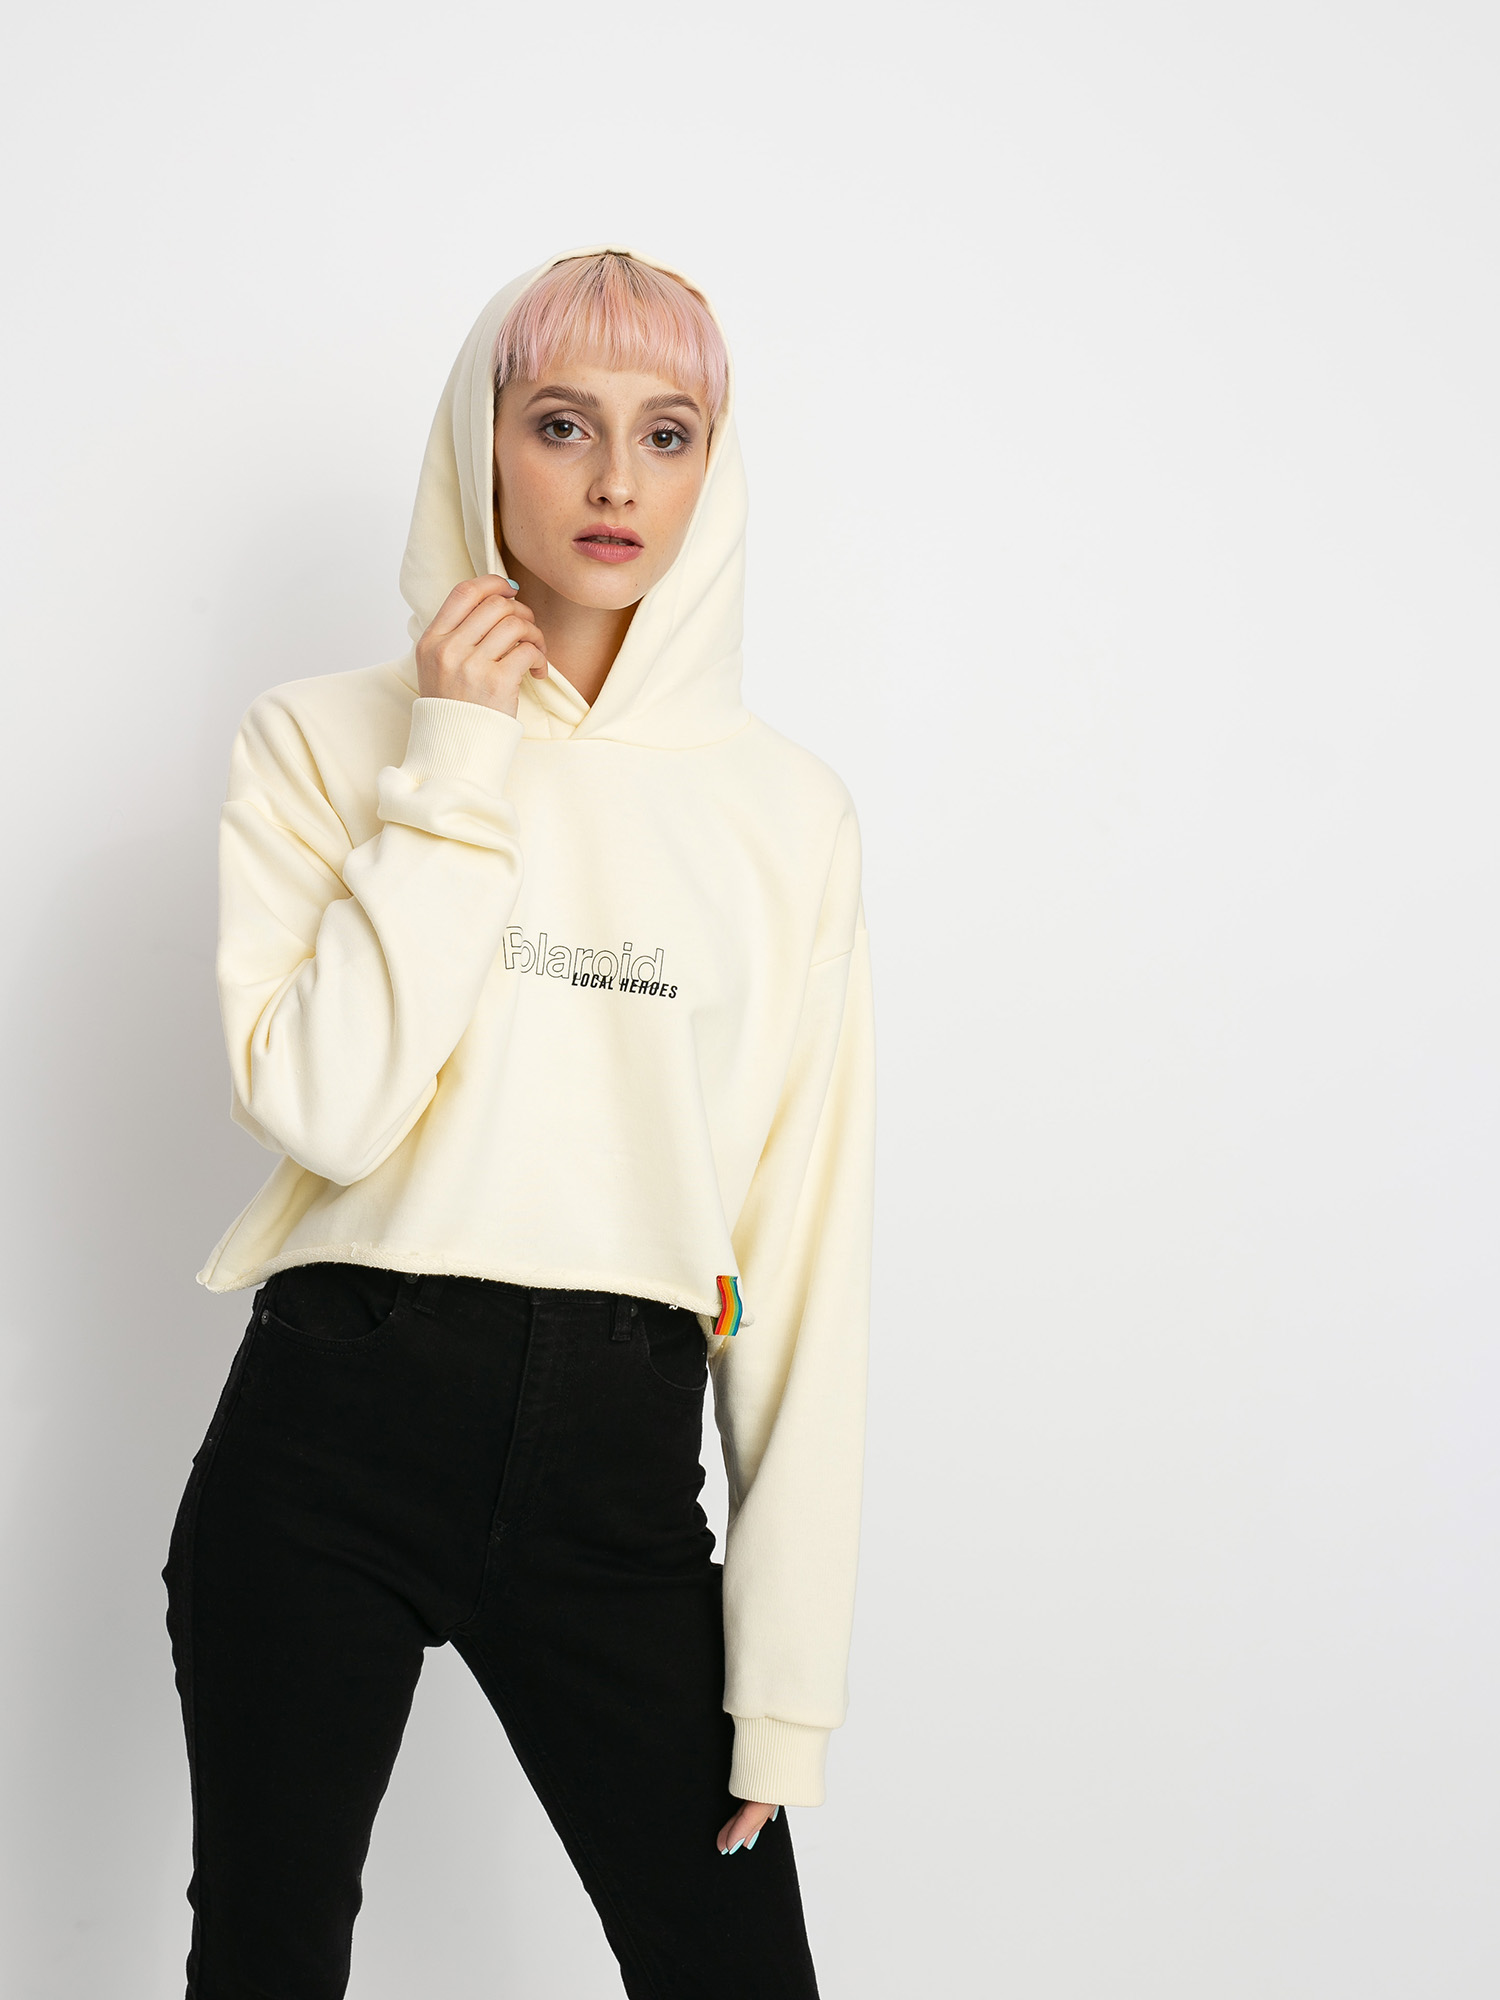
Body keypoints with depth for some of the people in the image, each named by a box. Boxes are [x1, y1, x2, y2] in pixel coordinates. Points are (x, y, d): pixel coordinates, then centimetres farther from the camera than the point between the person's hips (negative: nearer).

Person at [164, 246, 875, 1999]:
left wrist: (789, 1665, -2)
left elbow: (810, 1247, 2)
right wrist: (456, 769, -10)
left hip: (618, 1458, 1)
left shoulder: (787, 810, 5)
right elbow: (325, 1107, -14)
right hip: (335, 1418, -1)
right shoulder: (325, 738, 1)